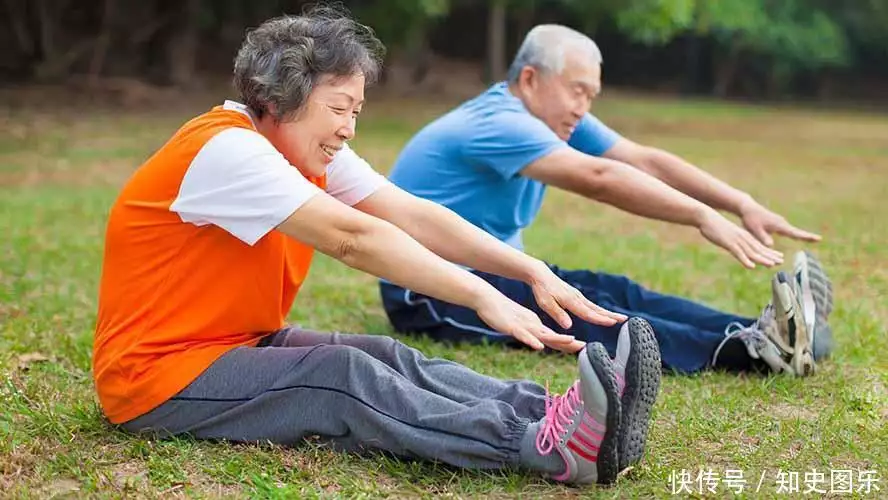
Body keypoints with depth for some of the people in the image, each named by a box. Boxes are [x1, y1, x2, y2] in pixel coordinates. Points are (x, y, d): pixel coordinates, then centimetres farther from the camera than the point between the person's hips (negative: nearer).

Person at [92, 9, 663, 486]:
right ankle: (545, 447, -43)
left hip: (245, 344, 8)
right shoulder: (225, 149, -22)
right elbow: (354, 238, -31)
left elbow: (413, 216, -3)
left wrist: (532, 271, -13)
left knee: (390, 357, -16)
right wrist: (483, 298, -34)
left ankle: (555, 414, -33)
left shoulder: (310, 151, 5)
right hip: (157, 376, -8)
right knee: (348, 376, -29)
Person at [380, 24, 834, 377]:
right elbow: (598, 179, -35)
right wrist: (704, 217, -39)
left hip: (493, 270, 9)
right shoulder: (498, 123, -22)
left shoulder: (557, 119, 6)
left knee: (614, 291, -15)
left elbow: (647, 161, -4)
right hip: (426, 292, -9)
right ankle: (745, 352, -44)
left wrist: (742, 205, -15)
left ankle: (763, 332, -30)